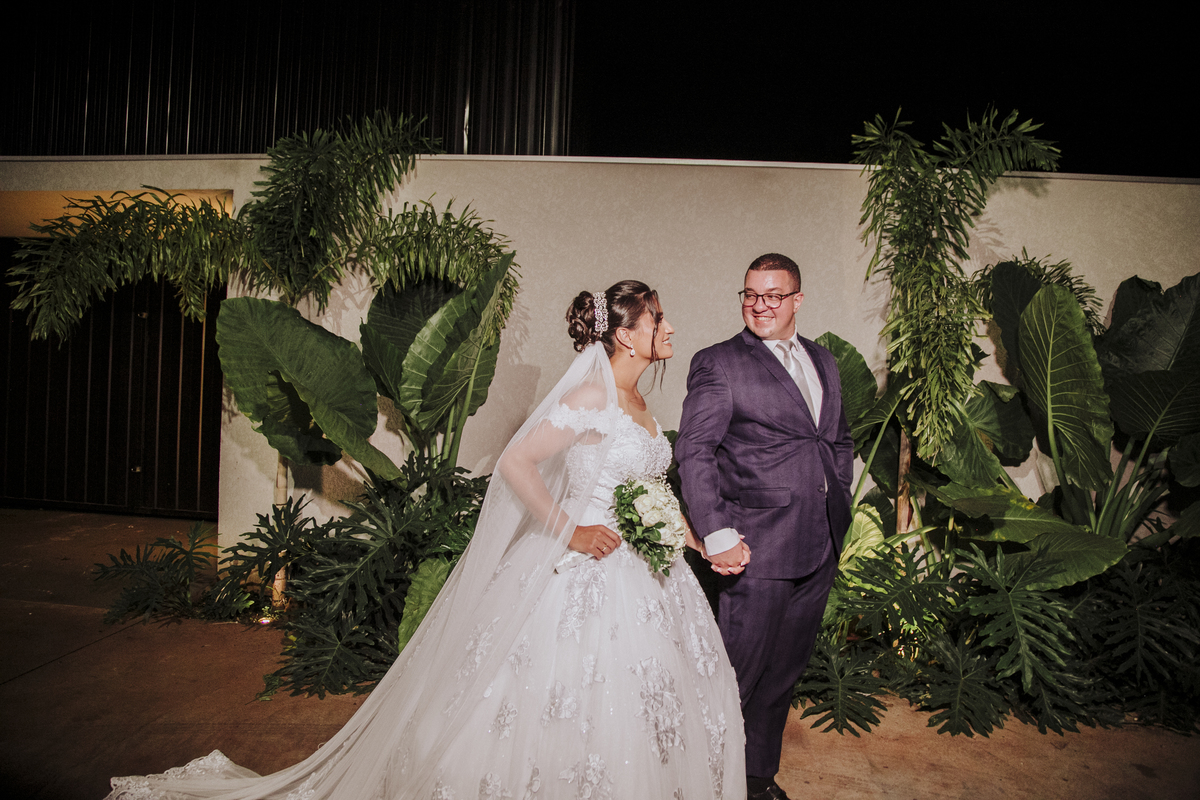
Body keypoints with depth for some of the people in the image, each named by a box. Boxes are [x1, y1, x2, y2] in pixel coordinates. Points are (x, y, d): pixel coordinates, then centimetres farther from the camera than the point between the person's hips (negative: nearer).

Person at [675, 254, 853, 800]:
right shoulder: (717, 363, -6)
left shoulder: (824, 362, 14)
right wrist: (717, 534, -21)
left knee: (784, 672, 18)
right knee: (740, 673, 3)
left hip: (820, 549, 6)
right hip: (757, 548, -6)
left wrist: (837, 508, 13)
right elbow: (694, 451, -14)